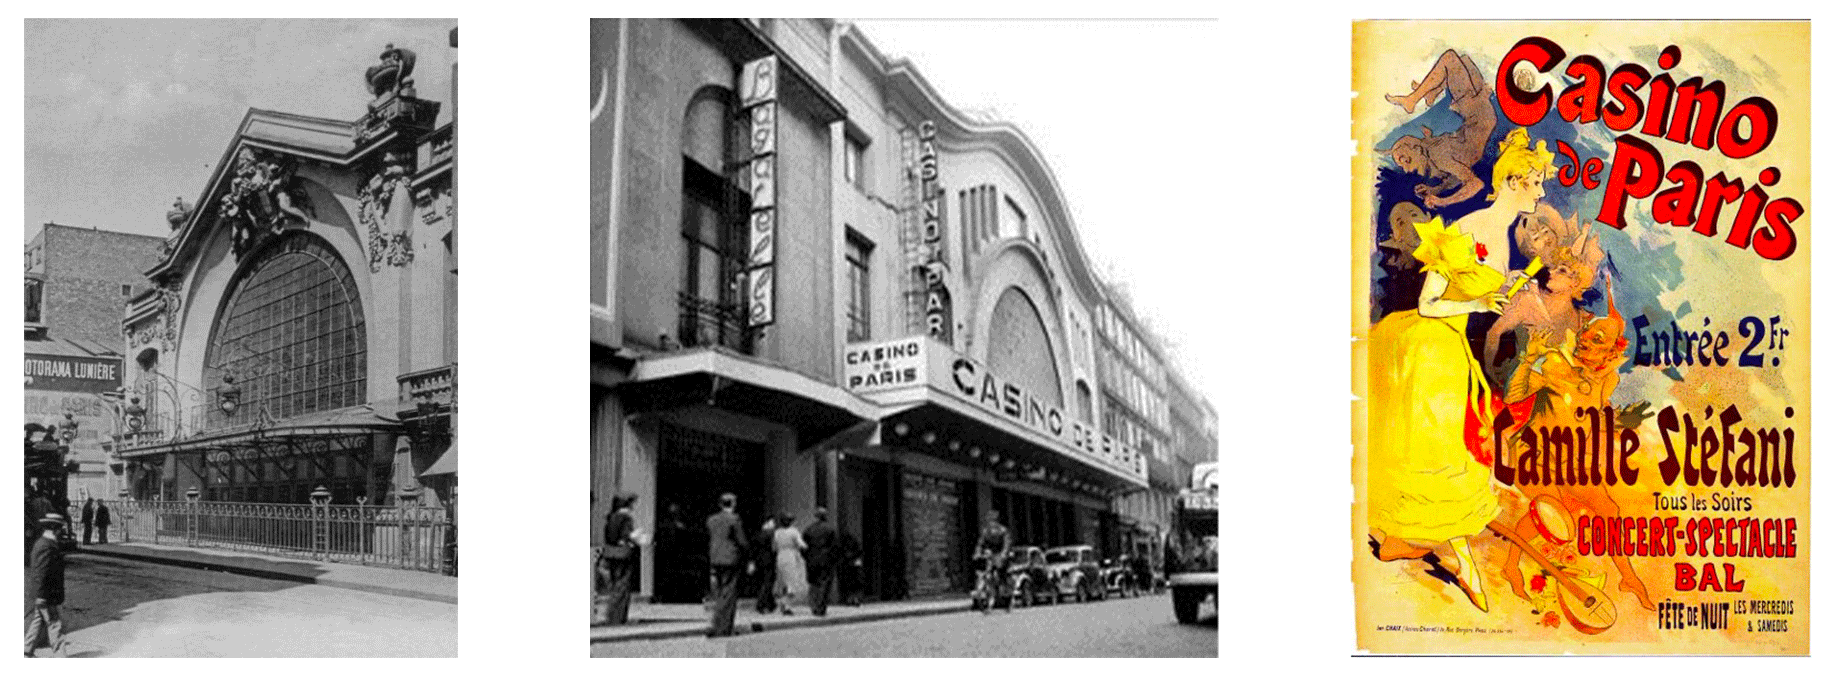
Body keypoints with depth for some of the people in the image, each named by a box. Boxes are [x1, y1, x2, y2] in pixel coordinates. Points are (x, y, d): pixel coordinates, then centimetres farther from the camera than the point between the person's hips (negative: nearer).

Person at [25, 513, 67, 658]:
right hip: (46, 595, -10)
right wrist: (41, 595, -22)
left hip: (42, 595, 10)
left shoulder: (40, 543, 11)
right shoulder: (46, 546, -21)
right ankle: (59, 655, -4)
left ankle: (28, 651, 24)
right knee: (55, 623, -6)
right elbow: (41, 573, -23)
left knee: (39, 621, 17)